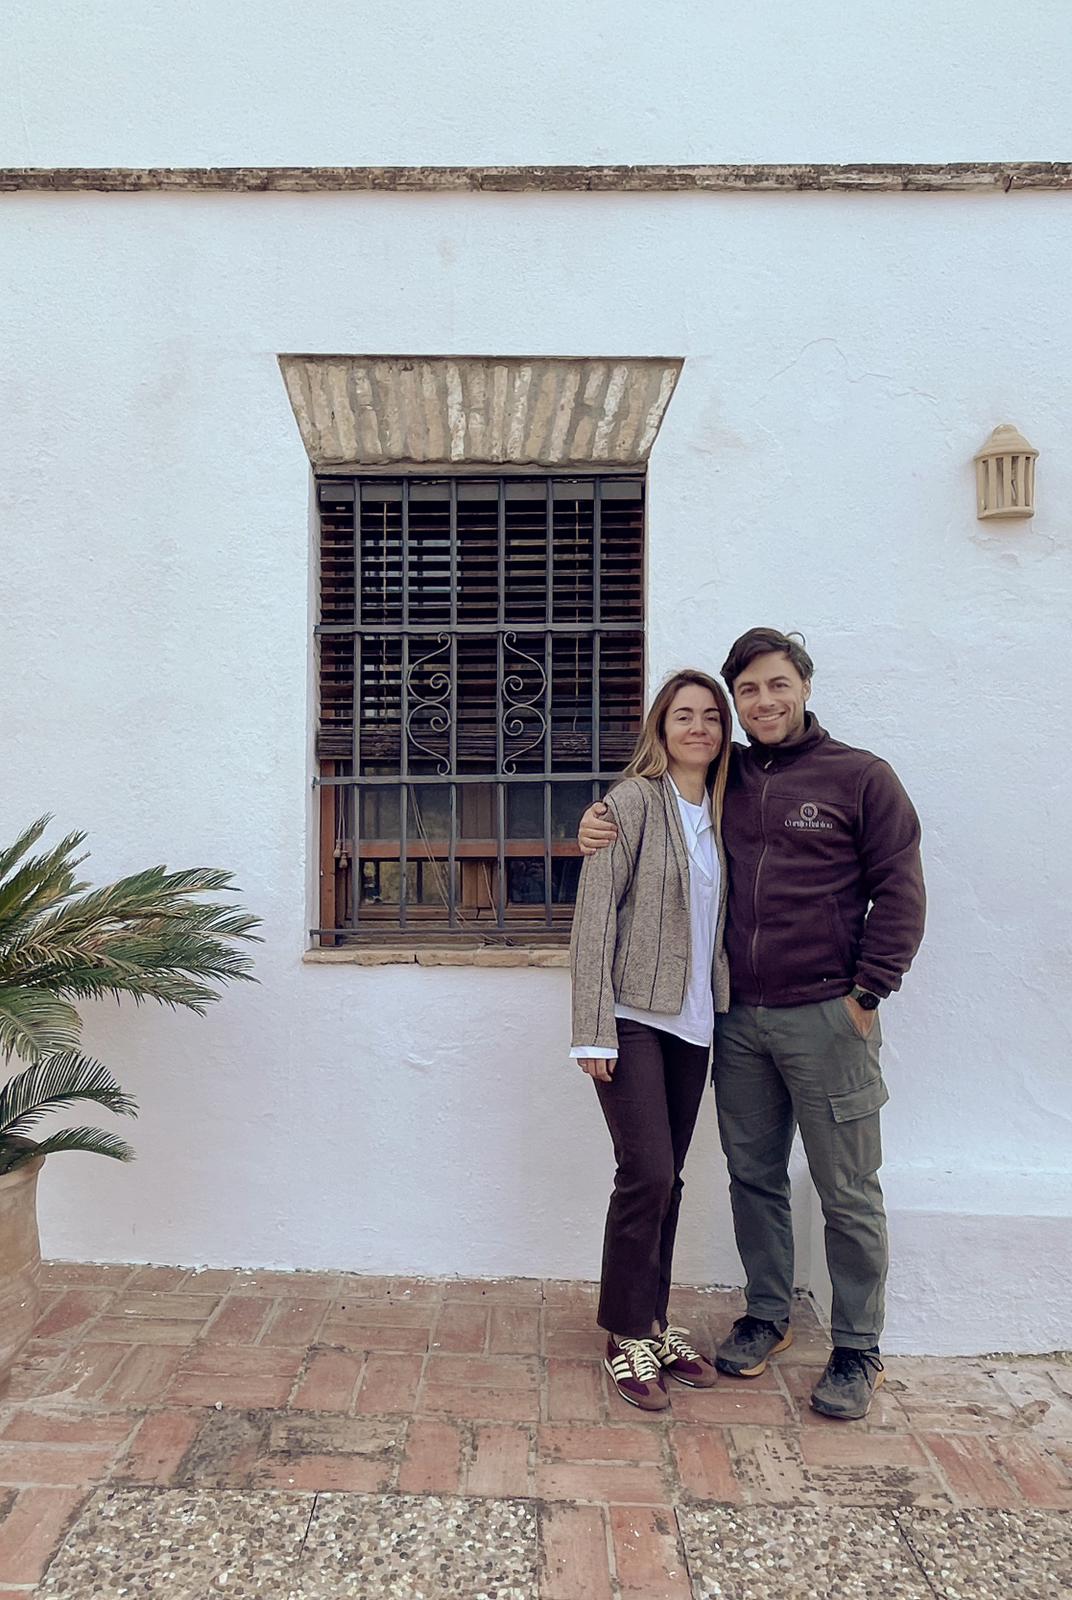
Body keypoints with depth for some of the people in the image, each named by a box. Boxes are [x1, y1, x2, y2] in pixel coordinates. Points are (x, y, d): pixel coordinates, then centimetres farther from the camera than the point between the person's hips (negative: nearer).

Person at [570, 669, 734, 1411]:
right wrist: (594, 1030, -16)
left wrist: (721, 1007, 7)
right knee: (648, 1173, -5)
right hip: (634, 1017, -6)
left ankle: (655, 1321, 29)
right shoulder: (634, 802, -9)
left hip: (692, 1021, 6)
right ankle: (628, 1335, 14)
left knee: (667, 1179, 13)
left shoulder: (720, 812, 10)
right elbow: (594, 918, -13)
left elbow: (719, 920, 13)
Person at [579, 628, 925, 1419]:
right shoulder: (723, 778, 9)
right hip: (740, 1019, 4)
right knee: (754, 1177, 15)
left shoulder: (861, 777, -2)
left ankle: (858, 1351, 24)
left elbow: (900, 893, -3)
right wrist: (600, 826, -1)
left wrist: (867, 992, -9)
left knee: (849, 1193, 6)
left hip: (826, 1018, -4)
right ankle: (768, 1315, 35)